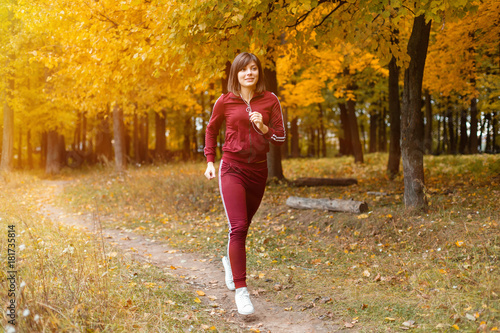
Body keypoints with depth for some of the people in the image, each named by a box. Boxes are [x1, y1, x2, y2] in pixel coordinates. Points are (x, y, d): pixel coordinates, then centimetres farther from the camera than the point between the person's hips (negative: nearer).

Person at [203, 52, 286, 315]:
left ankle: (229, 261, 47)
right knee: (238, 227, -16)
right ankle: (240, 290, -12)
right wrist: (210, 161, 9)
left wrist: (263, 127, -17)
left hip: (258, 171, 3)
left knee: (243, 226, 17)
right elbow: (211, 129, 14)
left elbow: (281, 137, 2)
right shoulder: (225, 101, -2)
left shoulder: (270, 101, 1)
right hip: (232, 169, -3)